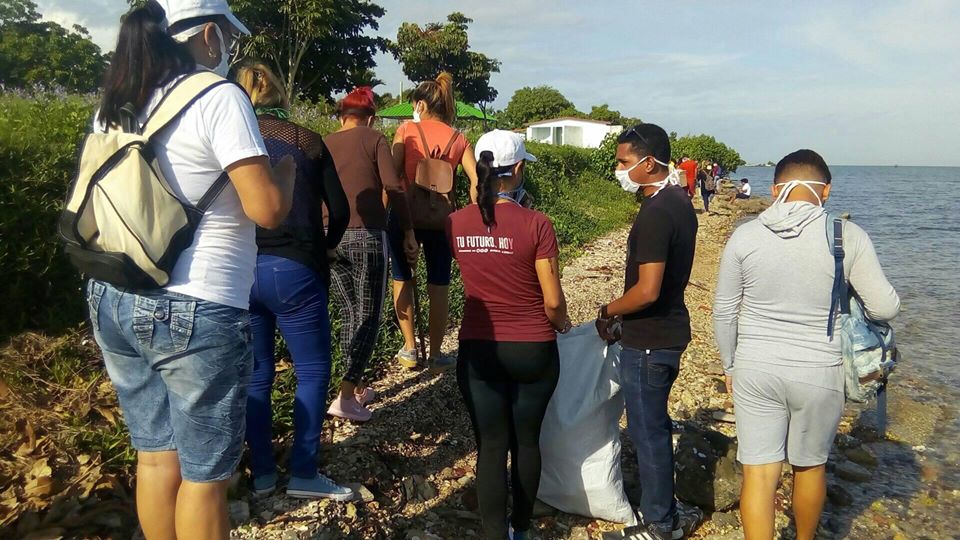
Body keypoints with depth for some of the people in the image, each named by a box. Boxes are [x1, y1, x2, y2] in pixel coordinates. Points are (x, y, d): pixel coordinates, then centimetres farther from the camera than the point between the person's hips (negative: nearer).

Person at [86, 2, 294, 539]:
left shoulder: (116, 105, 12)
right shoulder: (218, 97, -11)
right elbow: (268, 209, -17)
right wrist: (287, 167, 2)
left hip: (113, 300, 8)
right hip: (194, 312, -8)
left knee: (156, 454, 20)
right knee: (204, 472, 7)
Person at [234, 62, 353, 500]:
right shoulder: (307, 141, 1)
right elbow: (339, 209, 3)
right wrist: (327, 249, 19)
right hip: (293, 270, -3)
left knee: (257, 374, 12)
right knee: (313, 369, 8)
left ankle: (262, 474, 20)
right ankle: (303, 473, 7)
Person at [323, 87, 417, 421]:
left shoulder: (324, 145, 13)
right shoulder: (374, 139, 2)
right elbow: (393, 187, -8)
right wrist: (408, 232, -3)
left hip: (331, 239, 5)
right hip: (366, 237, -5)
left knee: (349, 315, 17)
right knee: (368, 316, 2)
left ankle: (358, 387, 24)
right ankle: (345, 397, -8)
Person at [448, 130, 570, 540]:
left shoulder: (457, 224, -6)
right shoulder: (535, 225, -17)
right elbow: (553, 301, -11)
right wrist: (561, 326, 7)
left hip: (477, 349, 2)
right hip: (532, 350, -1)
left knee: (491, 447, 9)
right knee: (527, 442, 17)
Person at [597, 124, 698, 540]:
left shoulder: (655, 213, -23)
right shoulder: (680, 201, 7)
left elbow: (647, 291, -28)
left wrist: (608, 312, -11)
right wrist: (622, 315, 15)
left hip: (649, 341, -10)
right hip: (670, 330, 10)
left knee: (648, 431, 5)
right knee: (654, 424, 22)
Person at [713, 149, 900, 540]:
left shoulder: (745, 236, -6)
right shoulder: (847, 236, -10)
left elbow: (724, 312, 0)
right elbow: (885, 307, -6)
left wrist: (730, 365, 14)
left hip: (755, 370, 0)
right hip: (819, 374, 0)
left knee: (759, 473, 7)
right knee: (810, 467, 21)